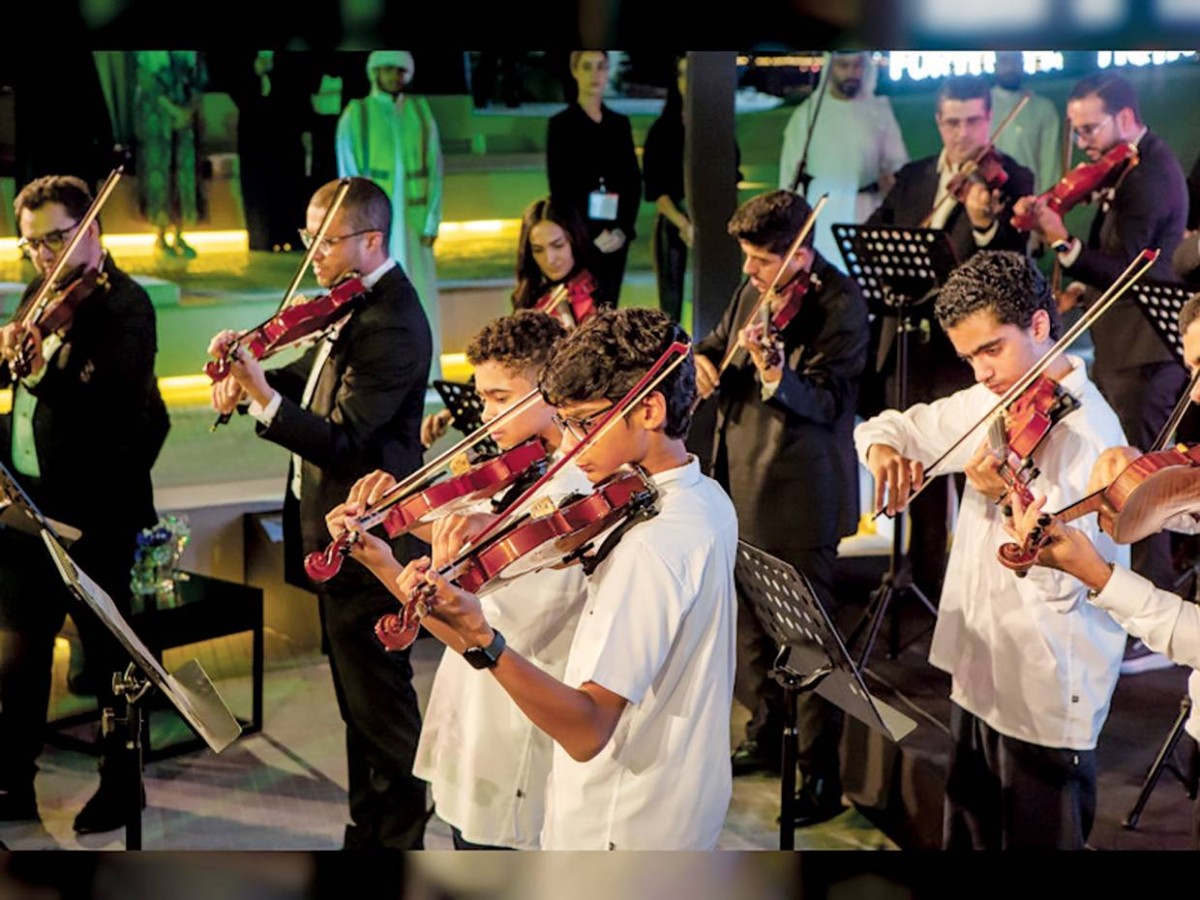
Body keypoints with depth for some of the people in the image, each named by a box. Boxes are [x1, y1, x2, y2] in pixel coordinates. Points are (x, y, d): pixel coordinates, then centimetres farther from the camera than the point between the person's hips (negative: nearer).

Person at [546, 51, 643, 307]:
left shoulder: (620, 124, 13)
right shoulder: (560, 125, 1)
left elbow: (634, 182, 9)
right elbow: (560, 189, -3)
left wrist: (622, 230, -6)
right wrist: (590, 236, -10)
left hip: (616, 237, 4)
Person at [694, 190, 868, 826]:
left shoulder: (839, 304, -16)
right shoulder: (755, 287, 8)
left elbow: (827, 404, -21)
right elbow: (720, 338, 23)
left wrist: (777, 376, -40)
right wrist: (706, 357, 0)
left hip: (800, 493, -8)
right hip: (743, 481, 9)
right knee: (749, 617, 19)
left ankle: (822, 773, 6)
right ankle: (766, 736, 37)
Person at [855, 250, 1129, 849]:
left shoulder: (1086, 431, -20)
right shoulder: (989, 405, 4)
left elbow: (1064, 585, -26)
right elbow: (894, 426, 14)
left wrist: (1010, 499, -40)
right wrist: (881, 448, -9)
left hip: (1046, 698, -8)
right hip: (977, 673, 8)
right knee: (971, 835, 21)